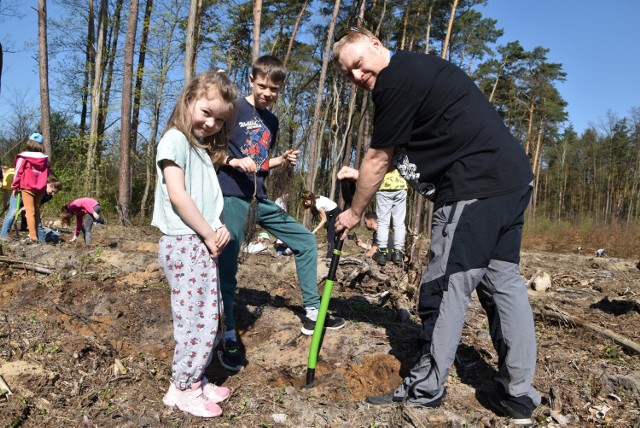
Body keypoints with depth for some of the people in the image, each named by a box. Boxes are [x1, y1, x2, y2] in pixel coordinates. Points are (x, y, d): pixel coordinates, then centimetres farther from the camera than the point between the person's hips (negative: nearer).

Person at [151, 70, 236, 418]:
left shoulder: (204, 148, 18)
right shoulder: (175, 139, -8)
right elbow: (177, 195, -17)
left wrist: (220, 227, -1)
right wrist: (208, 233, -12)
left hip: (202, 244, 9)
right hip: (184, 243, -9)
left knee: (210, 316, 12)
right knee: (198, 318, -4)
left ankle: (194, 380, 26)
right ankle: (182, 389, 11)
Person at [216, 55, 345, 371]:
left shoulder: (271, 121, 15)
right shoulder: (234, 109, -6)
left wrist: (283, 160, 3)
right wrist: (234, 162, -23)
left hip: (260, 200, 7)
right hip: (232, 197, -7)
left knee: (306, 241, 9)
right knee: (227, 267, -8)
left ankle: (312, 313, 18)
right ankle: (229, 338, 7)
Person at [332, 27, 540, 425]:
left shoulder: (395, 79, -8)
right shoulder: (418, 68, 23)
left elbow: (378, 159, -3)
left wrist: (354, 212, 8)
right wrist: (361, 176, 31)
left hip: (476, 187, -10)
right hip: (511, 179, 10)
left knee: (448, 286, -1)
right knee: (504, 282, 11)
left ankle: (426, 388, 13)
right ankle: (519, 395, 19)